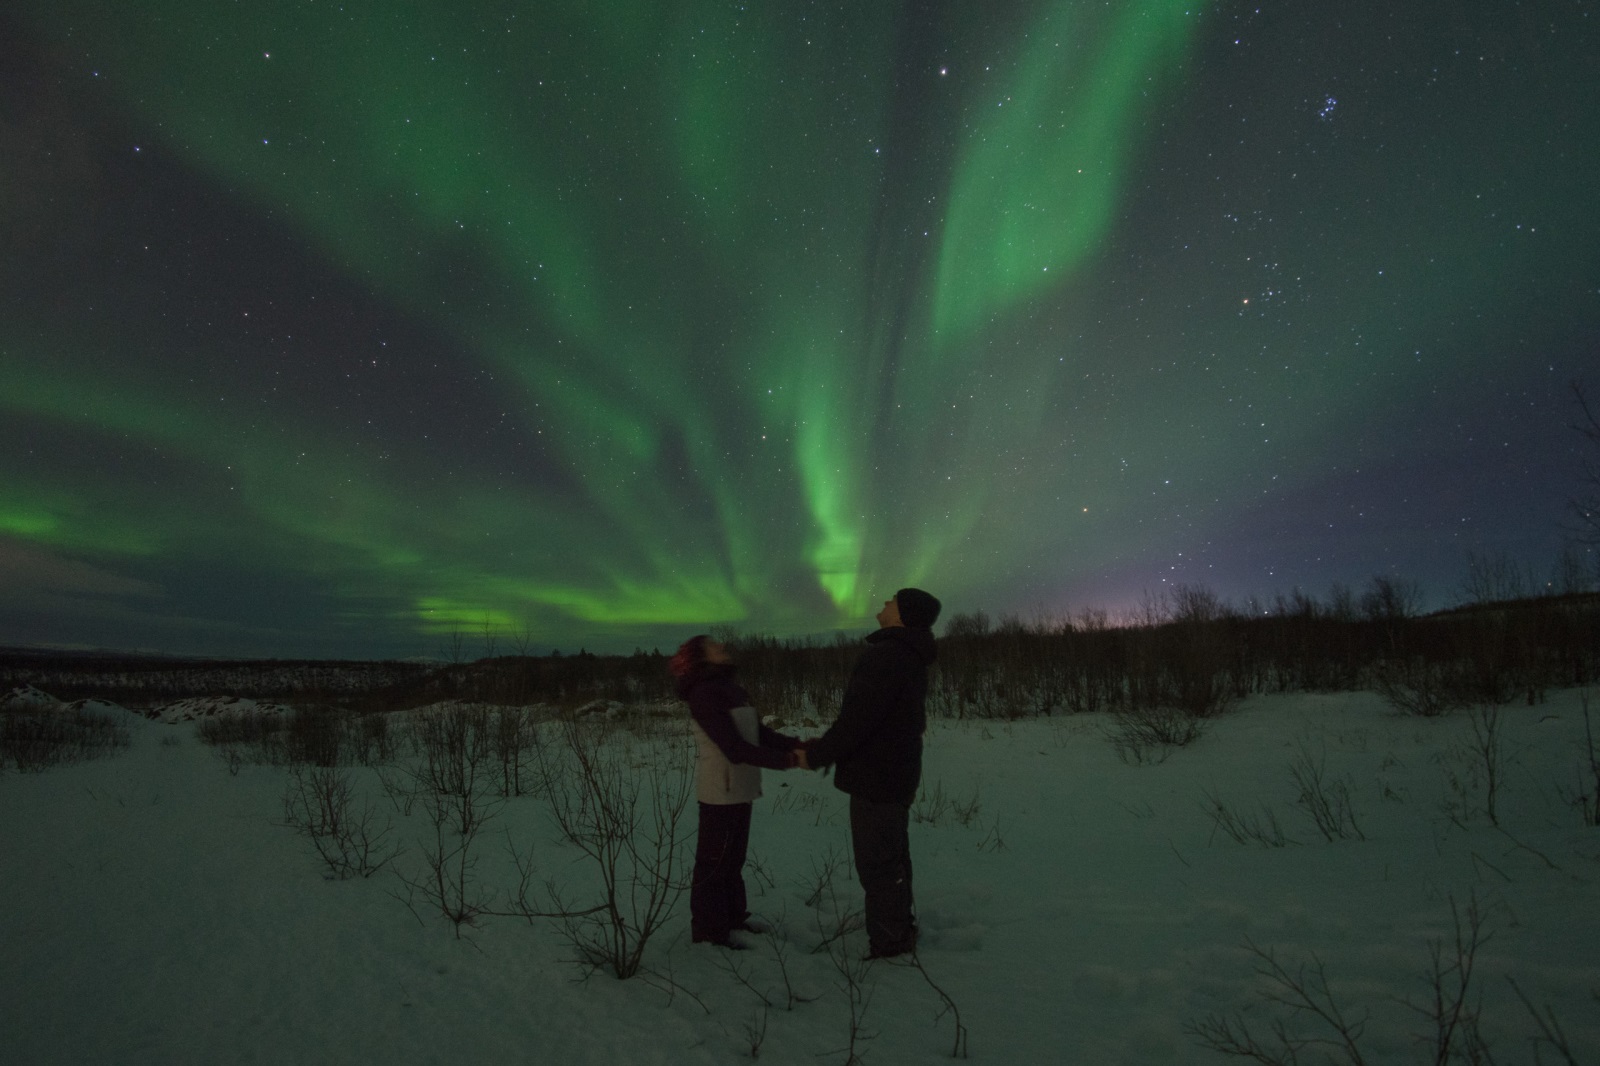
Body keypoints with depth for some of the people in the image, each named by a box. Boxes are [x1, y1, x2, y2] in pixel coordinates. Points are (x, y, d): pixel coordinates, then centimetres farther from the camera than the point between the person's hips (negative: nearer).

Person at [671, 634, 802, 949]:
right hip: (721, 792, -9)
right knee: (715, 861, 3)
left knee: (734, 857, 20)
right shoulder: (705, 695, -19)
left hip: (738, 790, 9)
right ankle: (708, 929, 15)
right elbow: (736, 748, -25)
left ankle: (732, 915, 33)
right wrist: (787, 761, -25)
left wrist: (797, 745, -7)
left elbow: (759, 733, 7)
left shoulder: (732, 690, 9)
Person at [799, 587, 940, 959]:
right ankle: (900, 936, 33)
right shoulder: (910, 658, 11)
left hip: (876, 781, -10)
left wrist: (816, 756, -12)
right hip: (897, 776, 10)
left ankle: (886, 949, 8)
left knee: (877, 868, -1)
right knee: (893, 861, 20)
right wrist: (825, 744, 14)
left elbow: (857, 719, -25)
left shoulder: (885, 655, -22)